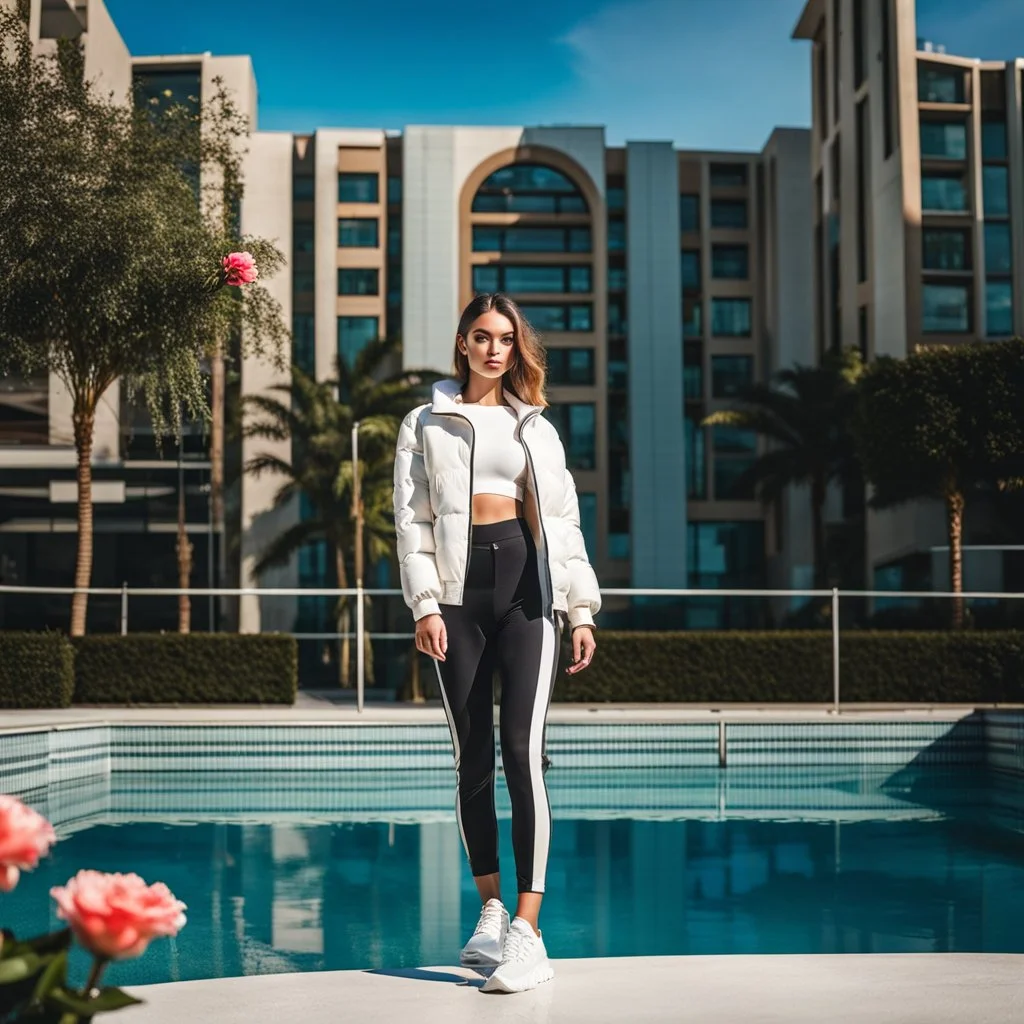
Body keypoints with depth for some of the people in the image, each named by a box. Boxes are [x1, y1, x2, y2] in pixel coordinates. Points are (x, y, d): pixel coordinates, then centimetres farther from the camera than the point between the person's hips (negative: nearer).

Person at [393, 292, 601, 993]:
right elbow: (413, 517, 5)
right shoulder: (427, 425, 12)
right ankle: (491, 912, 17)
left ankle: (527, 935, -12)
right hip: (461, 590, 0)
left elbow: (564, 520, 15)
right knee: (473, 759, 3)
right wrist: (425, 605, -6)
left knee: (521, 752, -11)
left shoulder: (537, 428, 18)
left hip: (528, 585, 0)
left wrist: (581, 609, 7)